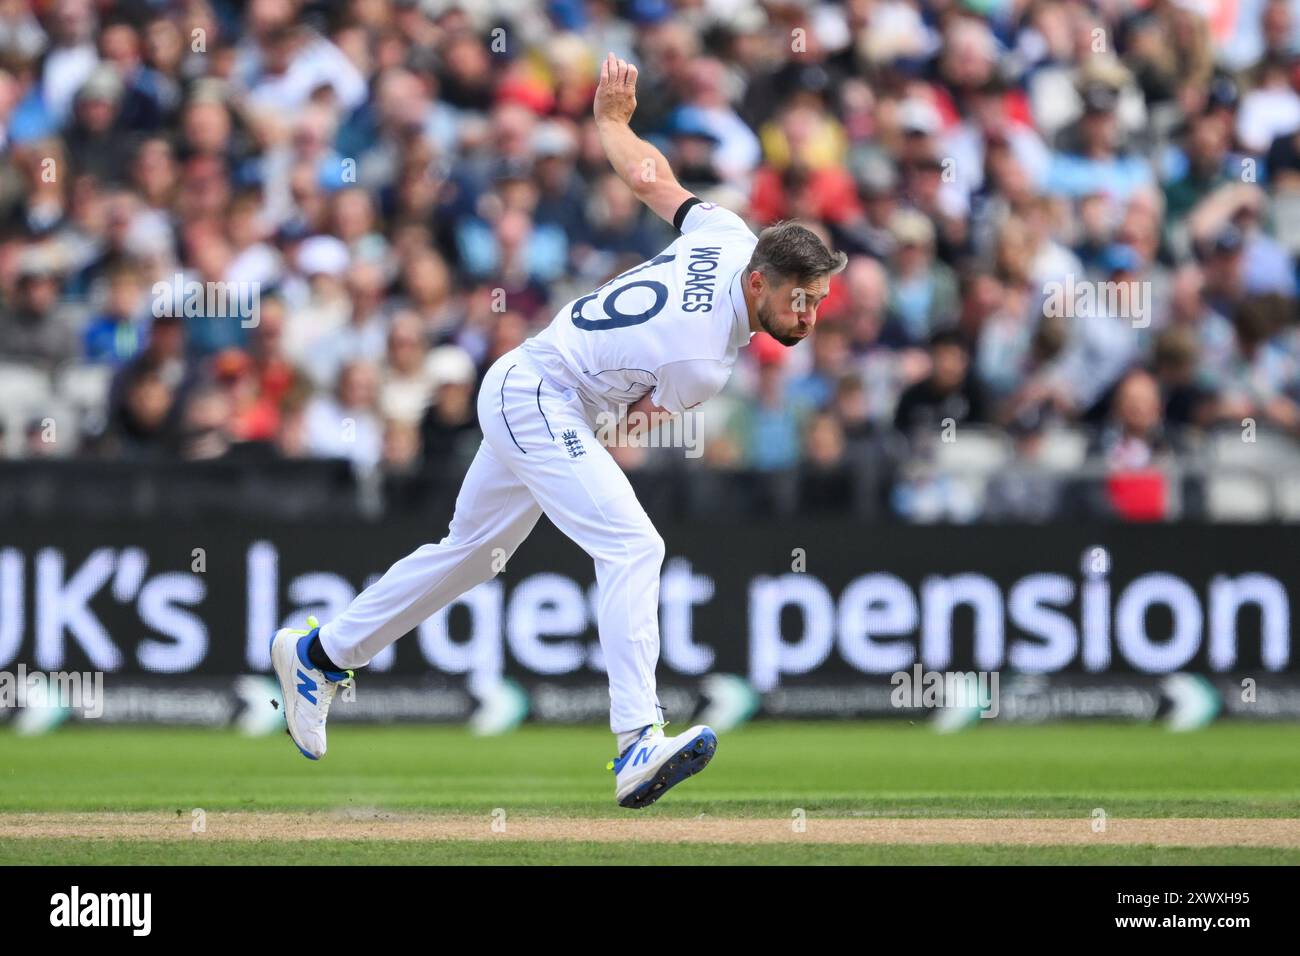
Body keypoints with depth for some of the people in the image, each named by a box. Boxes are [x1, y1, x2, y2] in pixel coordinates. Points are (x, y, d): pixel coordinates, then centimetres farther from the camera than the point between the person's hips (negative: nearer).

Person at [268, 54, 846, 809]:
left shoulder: (733, 238, -7)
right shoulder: (702, 364, -28)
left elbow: (647, 174, 6)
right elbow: (644, 412, -5)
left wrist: (613, 119, 24)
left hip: (522, 391, 10)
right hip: (539, 400, -10)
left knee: (471, 553, 22)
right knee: (632, 546, -25)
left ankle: (319, 655, 38)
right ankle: (639, 742, -37)